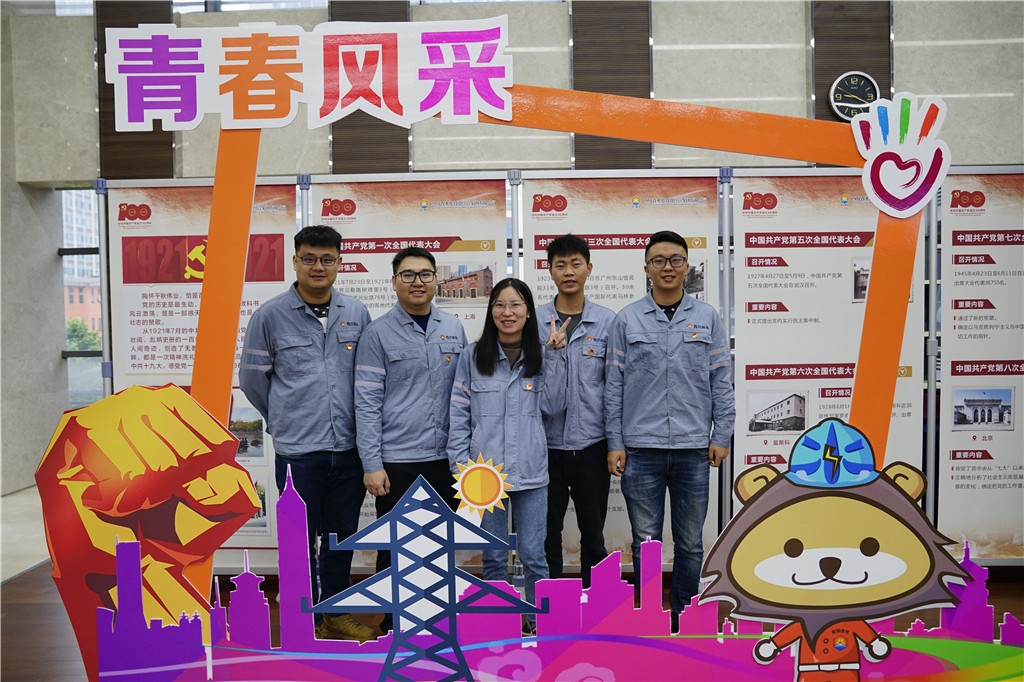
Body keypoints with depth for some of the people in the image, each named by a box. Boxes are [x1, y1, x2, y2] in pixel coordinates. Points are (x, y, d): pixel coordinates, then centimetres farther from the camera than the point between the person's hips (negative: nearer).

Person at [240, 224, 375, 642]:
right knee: (301, 541, 6)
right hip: (297, 449, -3)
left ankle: (335, 615, 32)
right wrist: (282, 419, 11)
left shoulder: (357, 314, 3)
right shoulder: (271, 315, -4)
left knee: (341, 538, 15)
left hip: (348, 447, 3)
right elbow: (252, 378, 5)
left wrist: (357, 421, 10)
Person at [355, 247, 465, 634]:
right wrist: (371, 464, -11)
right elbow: (367, 402, -7)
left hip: (444, 458, 4)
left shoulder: (454, 330, 7)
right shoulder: (378, 333, -5)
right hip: (397, 460, -4)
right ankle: (393, 624, 23)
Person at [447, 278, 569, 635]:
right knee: (493, 556, 10)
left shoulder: (541, 356, 6)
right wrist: (460, 464, -3)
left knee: (533, 554, 4)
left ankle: (537, 622, 21)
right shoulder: (473, 355, 2)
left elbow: (553, 405, -3)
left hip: (530, 471, 0)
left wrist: (554, 355, -9)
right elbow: (459, 413, 2)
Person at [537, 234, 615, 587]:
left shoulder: (607, 322, 1)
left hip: (591, 442, 0)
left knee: (593, 533, 11)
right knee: (547, 534, 10)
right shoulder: (534, 321, 1)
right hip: (547, 442, 0)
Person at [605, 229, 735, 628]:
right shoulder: (627, 320, 3)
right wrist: (614, 443, -1)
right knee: (645, 542, 6)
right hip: (641, 449, -1)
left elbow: (721, 383, 6)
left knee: (690, 543, 10)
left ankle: (684, 621, 25)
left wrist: (721, 437, 0)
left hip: (694, 449, 1)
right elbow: (614, 385, 3)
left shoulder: (707, 318, 6)